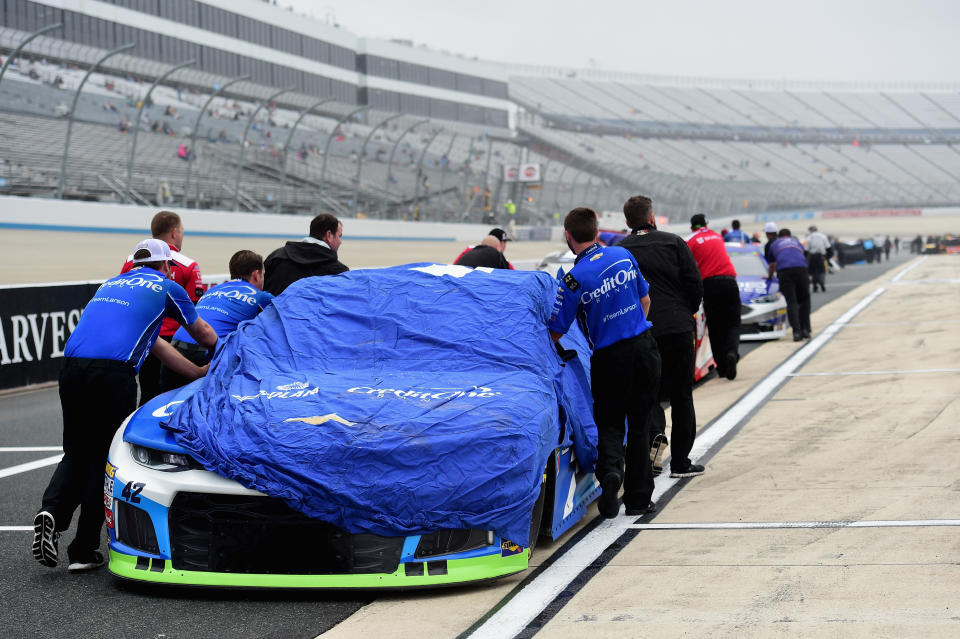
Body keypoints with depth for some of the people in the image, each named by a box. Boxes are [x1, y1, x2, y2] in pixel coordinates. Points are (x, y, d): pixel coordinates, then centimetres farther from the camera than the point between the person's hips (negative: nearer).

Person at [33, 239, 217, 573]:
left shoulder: (111, 284, 32)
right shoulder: (167, 288, 16)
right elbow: (205, 336, 31)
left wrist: (198, 372, 40)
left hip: (72, 368, 5)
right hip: (114, 371, -5)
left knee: (76, 452, 17)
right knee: (104, 458, 6)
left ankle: (53, 510, -10)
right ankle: (84, 551, 6)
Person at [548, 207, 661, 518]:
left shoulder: (574, 279, -13)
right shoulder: (624, 255, 2)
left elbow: (556, 332, -10)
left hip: (609, 357, -4)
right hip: (644, 346, 4)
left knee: (609, 423, 12)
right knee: (639, 424, 13)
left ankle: (610, 467, -18)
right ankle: (638, 498, 17)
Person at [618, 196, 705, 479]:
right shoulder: (674, 243, 1)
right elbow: (695, 285, -1)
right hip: (678, 328, -1)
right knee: (681, 394, 9)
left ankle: (654, 433, -15)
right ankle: (681, 461, 10)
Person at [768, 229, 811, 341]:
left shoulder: (774, 244, 29)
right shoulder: (796, 241, 34)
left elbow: (772, 265, 39)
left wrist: (770, 276, 59)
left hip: (784, 271, -1)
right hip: (801, 269, 1)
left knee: (791, 302, -4)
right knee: (804, 300, 13)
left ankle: (796, 331, -18)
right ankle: (805, 329, 3)